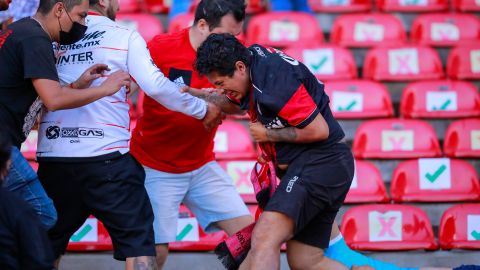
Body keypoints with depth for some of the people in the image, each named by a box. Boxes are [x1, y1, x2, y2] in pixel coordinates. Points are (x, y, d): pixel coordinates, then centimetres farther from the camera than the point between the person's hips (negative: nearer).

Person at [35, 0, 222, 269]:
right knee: (137, 239, 3)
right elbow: (155, 86, -7)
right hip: (106, 156, -4)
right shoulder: (124, 37, 1)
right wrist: (203, 110, 3)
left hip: (52, 156, 4)